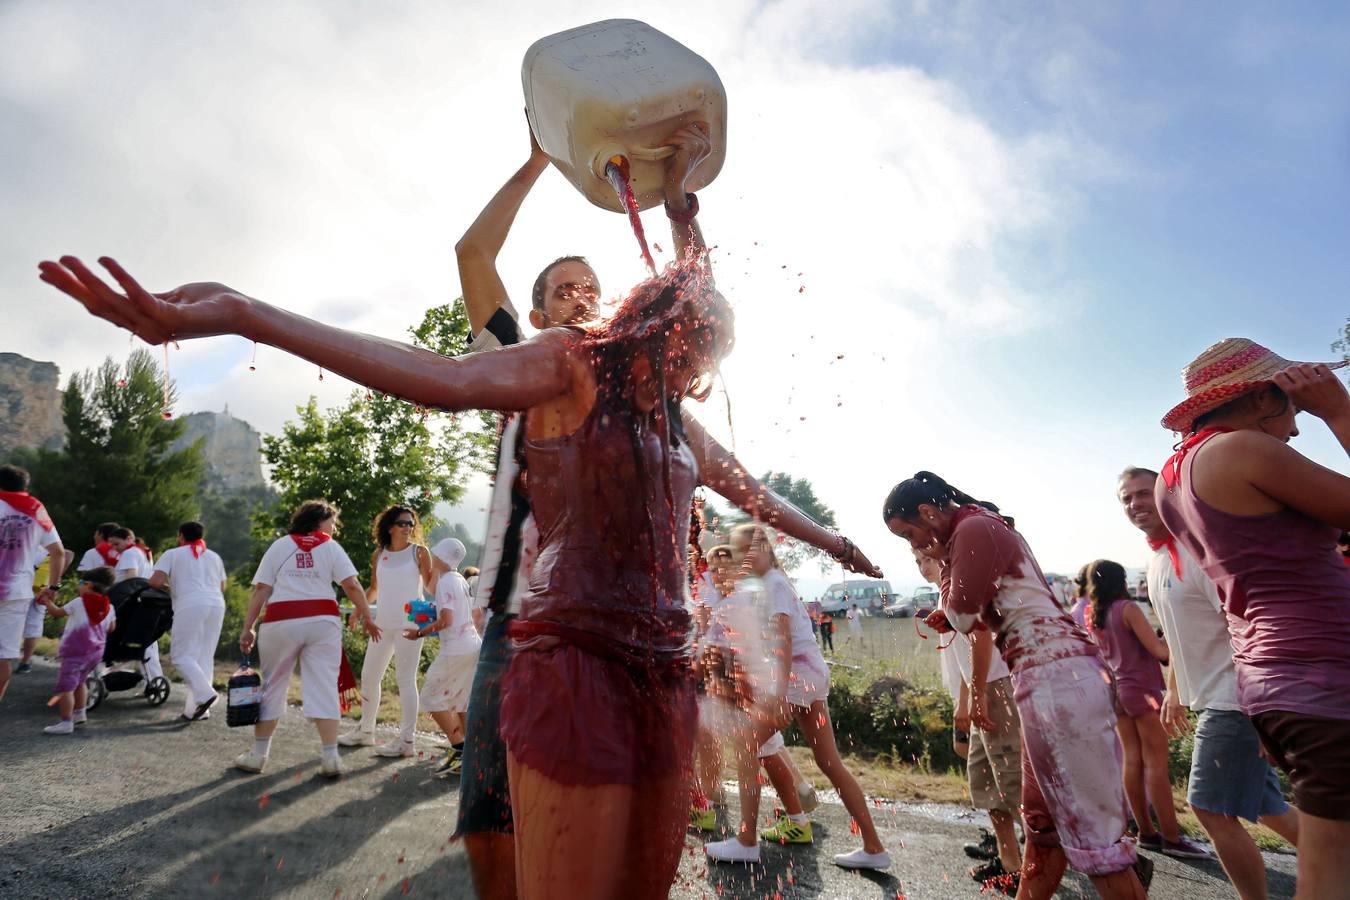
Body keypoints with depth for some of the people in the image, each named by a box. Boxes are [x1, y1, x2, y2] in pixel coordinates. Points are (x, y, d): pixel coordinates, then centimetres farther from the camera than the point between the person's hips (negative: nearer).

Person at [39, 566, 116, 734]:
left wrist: (47, 601, 16)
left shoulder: (78, 603, -10)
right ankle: (79, 713, 32)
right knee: (79, 682, 26)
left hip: (76, 652, -7)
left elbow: (57, 613, 0)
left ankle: (66, 723, -7)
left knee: (65, 687, -5)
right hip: (96, 651, 7)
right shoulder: (109, 607, 5)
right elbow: (111, 628, 11)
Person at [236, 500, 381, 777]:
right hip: (322, 621, -1)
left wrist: (248, 628, 5)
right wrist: (367, 618, 4)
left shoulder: (279, 546, 13)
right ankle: (330, 757, 1)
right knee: (324, 687, 1)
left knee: (272, 686, 14)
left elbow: (261, 590, 4)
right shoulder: (330, 547, 7)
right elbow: (352, 585, -3)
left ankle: (258, 754, 23)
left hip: (281, 622, 1)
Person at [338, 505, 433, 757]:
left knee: (406, 679, -4)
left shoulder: (419, 552, -1)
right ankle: (365, 731, 33)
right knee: (368, 676, 14)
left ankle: (407, 740, 2)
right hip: (383, 623, 6)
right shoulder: (378, 554, 10)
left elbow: (431, 586, -4)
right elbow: (374, 588, 18)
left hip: (410, 623, -5)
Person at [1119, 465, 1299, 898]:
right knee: (1267, 808, 19)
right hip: (1211, 699, 9)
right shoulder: (1155, 559, 12)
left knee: (1211, 809, -4)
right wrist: (1174, 691, 22)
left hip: (1233, 700, -9)